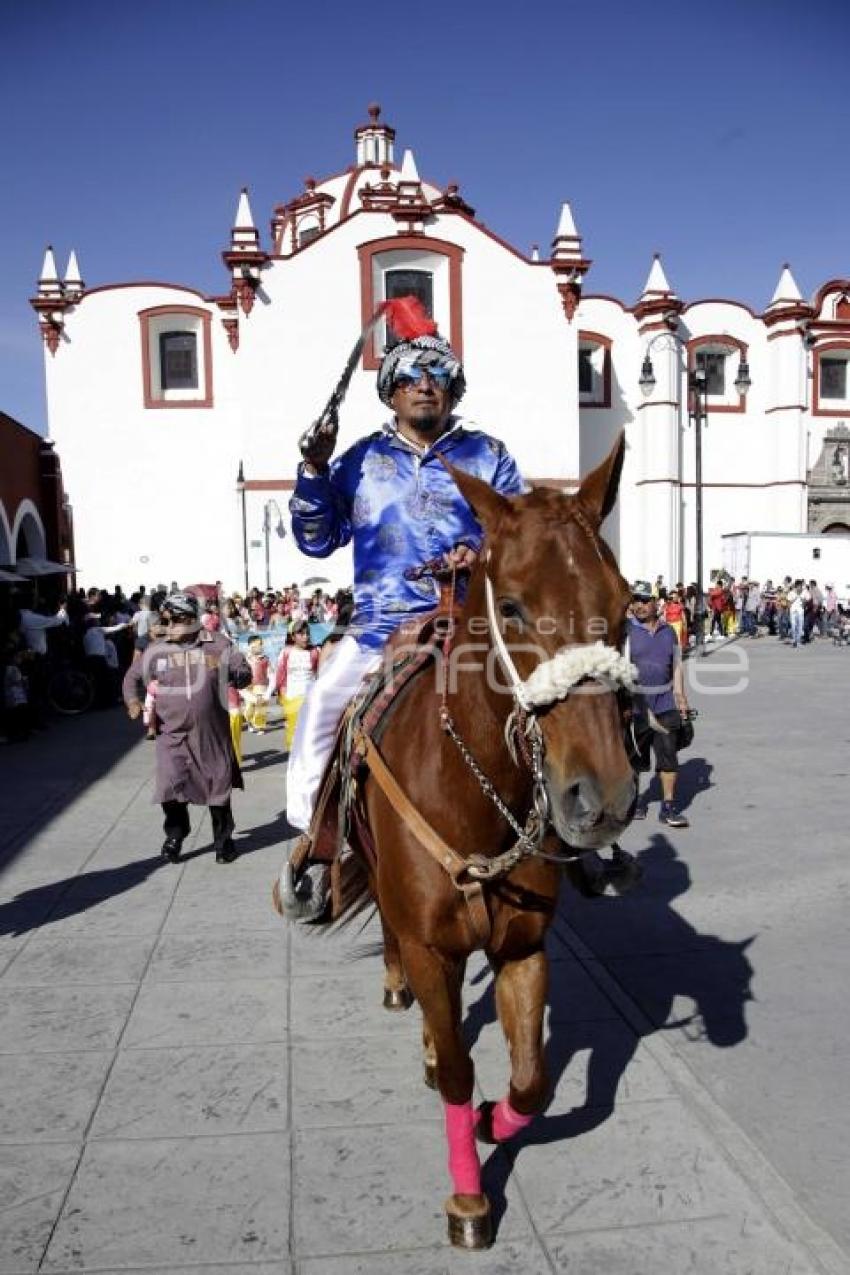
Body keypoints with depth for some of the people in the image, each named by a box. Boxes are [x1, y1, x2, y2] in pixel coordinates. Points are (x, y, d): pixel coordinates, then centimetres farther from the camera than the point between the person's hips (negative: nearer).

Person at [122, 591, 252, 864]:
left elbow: (245, 673, -2)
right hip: (171, 734, 1)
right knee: (170, 788, -9)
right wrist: (133, 699, -5)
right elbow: (133, 676, 14)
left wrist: (229, 672, -24)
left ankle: (223, 840, 29)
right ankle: (175, 834, 19)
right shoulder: (155, 650, 2)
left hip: (212, 733, 0)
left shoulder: (218, 645, -3)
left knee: (219, 788, 9)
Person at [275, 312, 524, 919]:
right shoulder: (362, 460, 11)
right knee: (323, 701, -13)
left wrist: (484, 552, -14)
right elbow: (318, 540, 9)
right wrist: (314, 473, -6)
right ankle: (313, 829, 5)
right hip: (380, 624, 1)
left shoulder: (487, 455, 11)